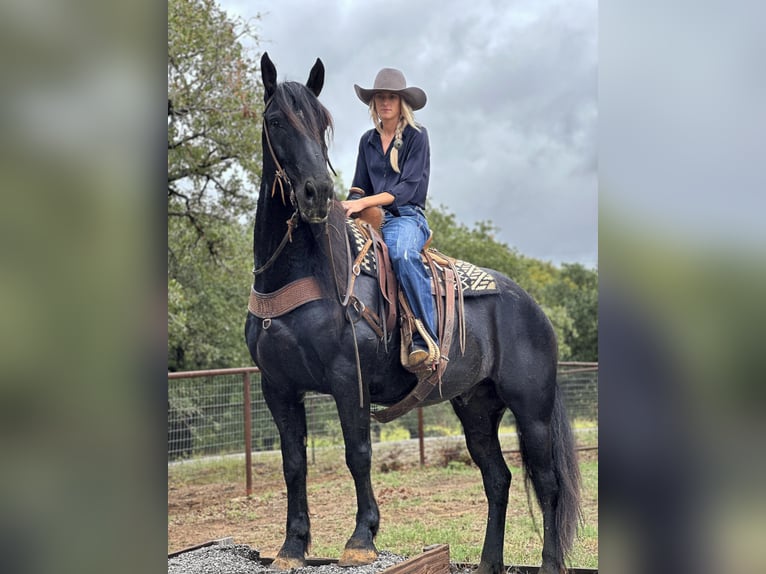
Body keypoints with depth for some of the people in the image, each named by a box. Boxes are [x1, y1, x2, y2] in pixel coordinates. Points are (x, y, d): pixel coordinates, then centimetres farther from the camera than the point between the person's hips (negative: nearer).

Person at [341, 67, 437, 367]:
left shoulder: (416, 135, 2)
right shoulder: (367, 140, 19)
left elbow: (407, 188, -8)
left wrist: (364, 202, -19)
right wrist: (348, 205, -3)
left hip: (406, 216, -5)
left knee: (402, 253, -40)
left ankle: (426, 338, -40)